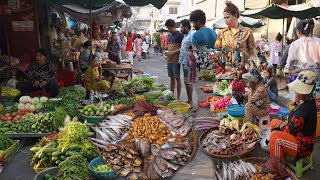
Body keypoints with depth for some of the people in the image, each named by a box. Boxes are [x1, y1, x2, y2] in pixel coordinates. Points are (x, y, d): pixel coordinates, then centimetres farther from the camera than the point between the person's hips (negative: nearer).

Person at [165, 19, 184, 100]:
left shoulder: (179, 34, -8)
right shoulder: (169, 35, 15)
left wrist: (174, 52, -19)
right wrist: (168, 52, 5)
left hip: (176, 60, -7)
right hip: (169, 60, 7)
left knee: (177, 78, 0)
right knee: (172, 78, 13)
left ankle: (178, 97, 7)